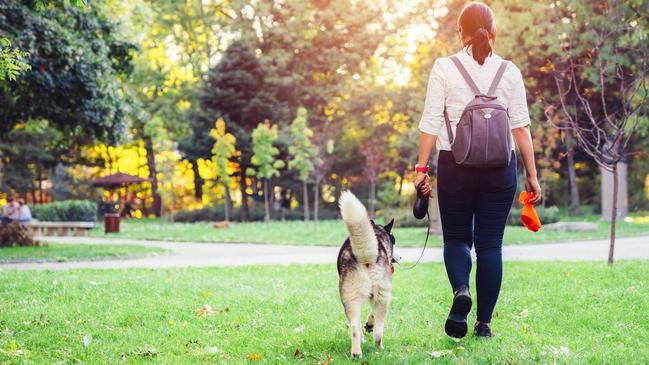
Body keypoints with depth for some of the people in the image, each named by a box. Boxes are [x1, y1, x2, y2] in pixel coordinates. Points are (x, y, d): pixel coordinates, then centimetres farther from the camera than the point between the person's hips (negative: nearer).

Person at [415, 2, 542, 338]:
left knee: (456, 237, 14)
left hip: (455, 165, -1)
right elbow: (521, 126, 1)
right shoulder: (509, 71, 4)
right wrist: (532, 175, 4)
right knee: (490, 243, 8)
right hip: (500, 169, 1)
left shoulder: (444, 68, 0)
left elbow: (431, 123, -5)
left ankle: (461, 290, -15)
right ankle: (484, 323, 9)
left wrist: (422, 168, -3)